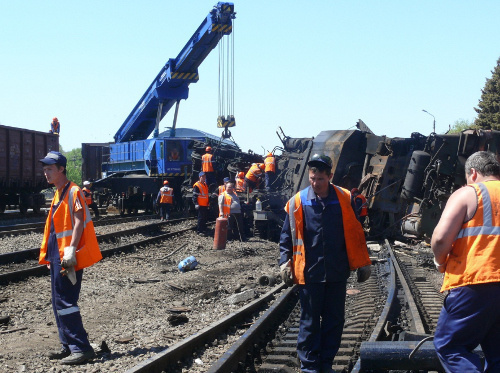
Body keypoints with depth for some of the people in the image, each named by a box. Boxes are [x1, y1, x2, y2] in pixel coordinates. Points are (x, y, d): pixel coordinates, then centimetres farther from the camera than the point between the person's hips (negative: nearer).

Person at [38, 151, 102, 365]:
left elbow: (78, 222, -19)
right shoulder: (58, 194, 17)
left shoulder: (73, 192, -11)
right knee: (59, 302, 12)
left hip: (68, 256, -10)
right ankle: (68, 346, 19)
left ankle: (81, 349, -9)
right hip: (57, 256, 10)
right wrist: (49, 254, 20)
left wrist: (71, 250, -27)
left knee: (65, 302, -12)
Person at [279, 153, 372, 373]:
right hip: (309, 273, -2)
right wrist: (285, 262, -4)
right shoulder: (298, 202, -3)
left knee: (335, 321, 9)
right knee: (310, 322, 5)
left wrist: (363, 263, 7)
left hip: (337, 272, 2)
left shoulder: (343, 199, 0)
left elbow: (355, 233, 5)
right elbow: (287, 236, 4)